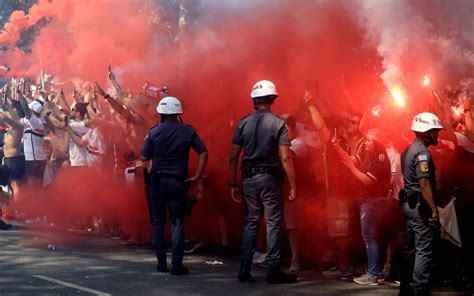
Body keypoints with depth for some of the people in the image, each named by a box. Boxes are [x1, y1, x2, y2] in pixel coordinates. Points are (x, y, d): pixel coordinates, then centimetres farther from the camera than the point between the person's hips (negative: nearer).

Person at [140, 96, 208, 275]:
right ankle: (177, 265, -1)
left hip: (157, 180, 0)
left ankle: (161, 263, 13)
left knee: (158, 222, 11)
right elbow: (203, 153, -5)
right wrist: (197, 177, -1)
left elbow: (144, 157, -1)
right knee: (177, 222, 3)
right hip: (178, 182, 0)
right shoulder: (188, 131, -2)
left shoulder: (154, 132, -4)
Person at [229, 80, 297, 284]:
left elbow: (233, 157, 2)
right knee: (273, 224, 4)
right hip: (270, 179, -3)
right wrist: (293, 186, -7)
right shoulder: (278, 124, -5)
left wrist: (233, 185, 9)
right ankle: (273, 270, 5)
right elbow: (285, 158, -11)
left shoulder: (243, 124, 3)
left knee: (250, 223, 12)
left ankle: (245, 270, 12)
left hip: (249, 179, 3)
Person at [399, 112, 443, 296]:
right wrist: (434, 210, -21)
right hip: (421, 206, -10)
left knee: (410, 248, 14)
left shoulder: (409, 150, 15)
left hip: (409, 203, 10)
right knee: (424, 250, -7)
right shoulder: (422, 152, -16)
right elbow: (424, 183, -22)